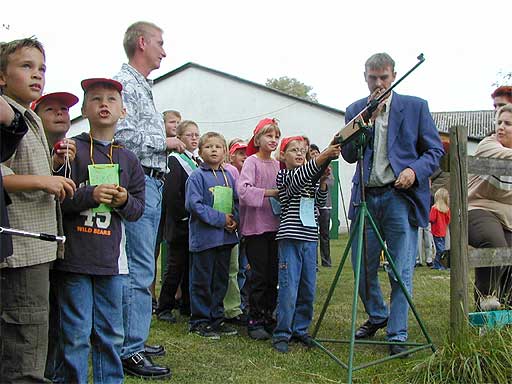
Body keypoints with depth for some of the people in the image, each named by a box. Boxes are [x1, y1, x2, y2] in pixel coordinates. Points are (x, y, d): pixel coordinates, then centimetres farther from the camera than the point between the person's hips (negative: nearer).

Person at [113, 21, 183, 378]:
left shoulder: (144, 87, 22)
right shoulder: (125, 83, -8)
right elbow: (123, 134, -20)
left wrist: (169, 144, 14)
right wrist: (164, 142, -9)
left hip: (153, 183, 10)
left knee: (142, 268, 13)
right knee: (140, 270, -10)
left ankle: (134, 340, 21)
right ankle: (131, 350, -5)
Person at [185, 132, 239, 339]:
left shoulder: (228, 176, 12)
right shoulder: (197, 176, -8)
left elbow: (236, 202, 16)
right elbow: (194, 204, -16)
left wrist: (235, 219, -4)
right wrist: (221, 219, -17)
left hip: (226, 236, 6)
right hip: (204, 235, -6)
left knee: (221, 279, 13)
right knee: (202, 281, 1)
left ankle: (217, 318, 24)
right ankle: (199, 321, 10)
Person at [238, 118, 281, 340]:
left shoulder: (277, 165, 13)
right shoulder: (252, 161, -5)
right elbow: (243, 189, -19)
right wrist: (269, 193, -22)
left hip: (273, 225, 6)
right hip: (255, 226, -6)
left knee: (273, 275, 9)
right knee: (259, 274, -3)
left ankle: (268, 317, 20)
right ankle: (254, 320, 7)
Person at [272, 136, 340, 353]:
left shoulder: (311, 178, 18)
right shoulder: (283, 175, -1)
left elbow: (320, 201, 10)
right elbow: (298, 178, -22)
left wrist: (323, 182, -8)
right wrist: (322, 157, -35)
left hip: (310, 237, 6)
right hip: (290, 237, -6)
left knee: (308, 288, 9)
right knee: (289, 288, -8)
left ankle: (300, 329, 20)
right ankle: (282, 333, 1)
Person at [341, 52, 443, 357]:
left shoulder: (416, 107, 4)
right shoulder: (355, 111, 10)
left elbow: (435, 150, 5)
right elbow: (349, 155, 2)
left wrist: (415, 171, -15)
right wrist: (368, 119, -9)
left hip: (401, 197, -3)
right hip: (365, 198, 3)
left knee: (401, 274, -3)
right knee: (363, 269, 9)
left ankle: (397, 335, 9)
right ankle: (377, 316, 34)